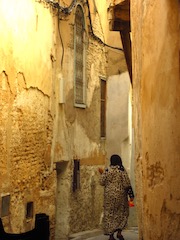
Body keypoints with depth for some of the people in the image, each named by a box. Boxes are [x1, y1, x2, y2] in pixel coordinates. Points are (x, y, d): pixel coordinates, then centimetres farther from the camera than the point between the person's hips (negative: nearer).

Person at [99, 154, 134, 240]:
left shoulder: (107, 170, -3)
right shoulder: (122, 170, -8)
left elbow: (102, 182, 3)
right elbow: (127, 184, -10)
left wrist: (102, 173, 19)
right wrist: (131, 195, -3)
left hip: (109, 195, 1)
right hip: (120, 195, -1)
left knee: (109, 214, 8)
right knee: (122, 213, 15)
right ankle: (119, 232, 3)